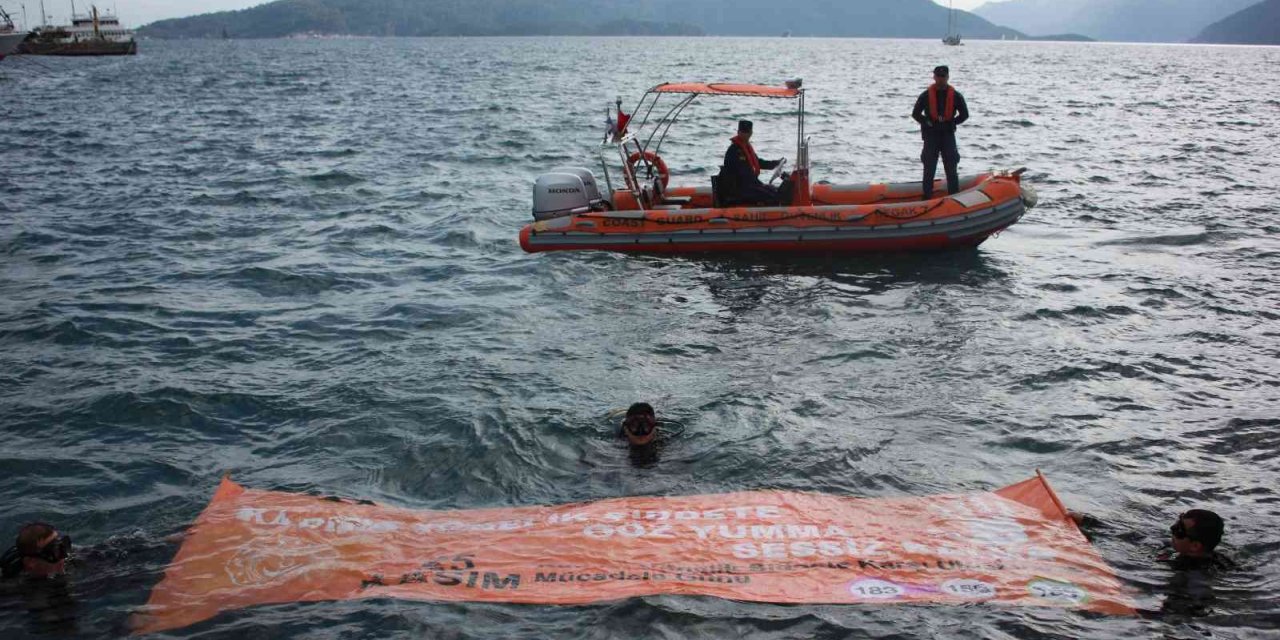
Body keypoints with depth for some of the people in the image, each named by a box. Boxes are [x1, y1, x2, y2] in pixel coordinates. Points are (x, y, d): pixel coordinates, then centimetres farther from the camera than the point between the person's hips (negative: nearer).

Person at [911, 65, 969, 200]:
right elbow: (915, 113, 4)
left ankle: (955, 198, 8)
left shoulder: (955, 95, 2)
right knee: (929, 169, 2)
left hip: (948, 135, 1)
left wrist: (951, 123, -3)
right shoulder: (926, 95, -1)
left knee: (951, 169, 2)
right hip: (931, 135, -1)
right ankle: (927, 198, 8)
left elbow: (964, 114, 8)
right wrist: (928, 123, -7)